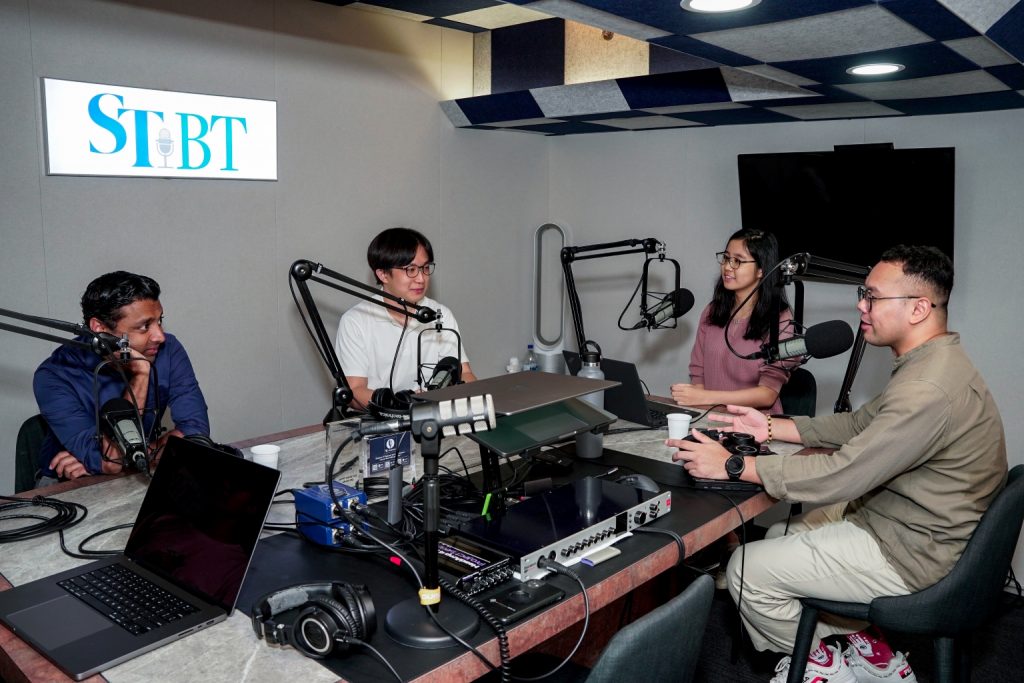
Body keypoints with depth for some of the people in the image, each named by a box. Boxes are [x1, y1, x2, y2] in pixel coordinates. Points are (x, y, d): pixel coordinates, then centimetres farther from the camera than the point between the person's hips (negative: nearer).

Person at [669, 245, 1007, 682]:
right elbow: (860, 423, 12)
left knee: (748, 570, -7)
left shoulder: (928, 391, -31)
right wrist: (771, 427, 4)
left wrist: (733, 466, -24)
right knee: (780, 536, 19)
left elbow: (840, 477, -30)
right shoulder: (932, 364, 4)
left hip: (911, 554, -10)